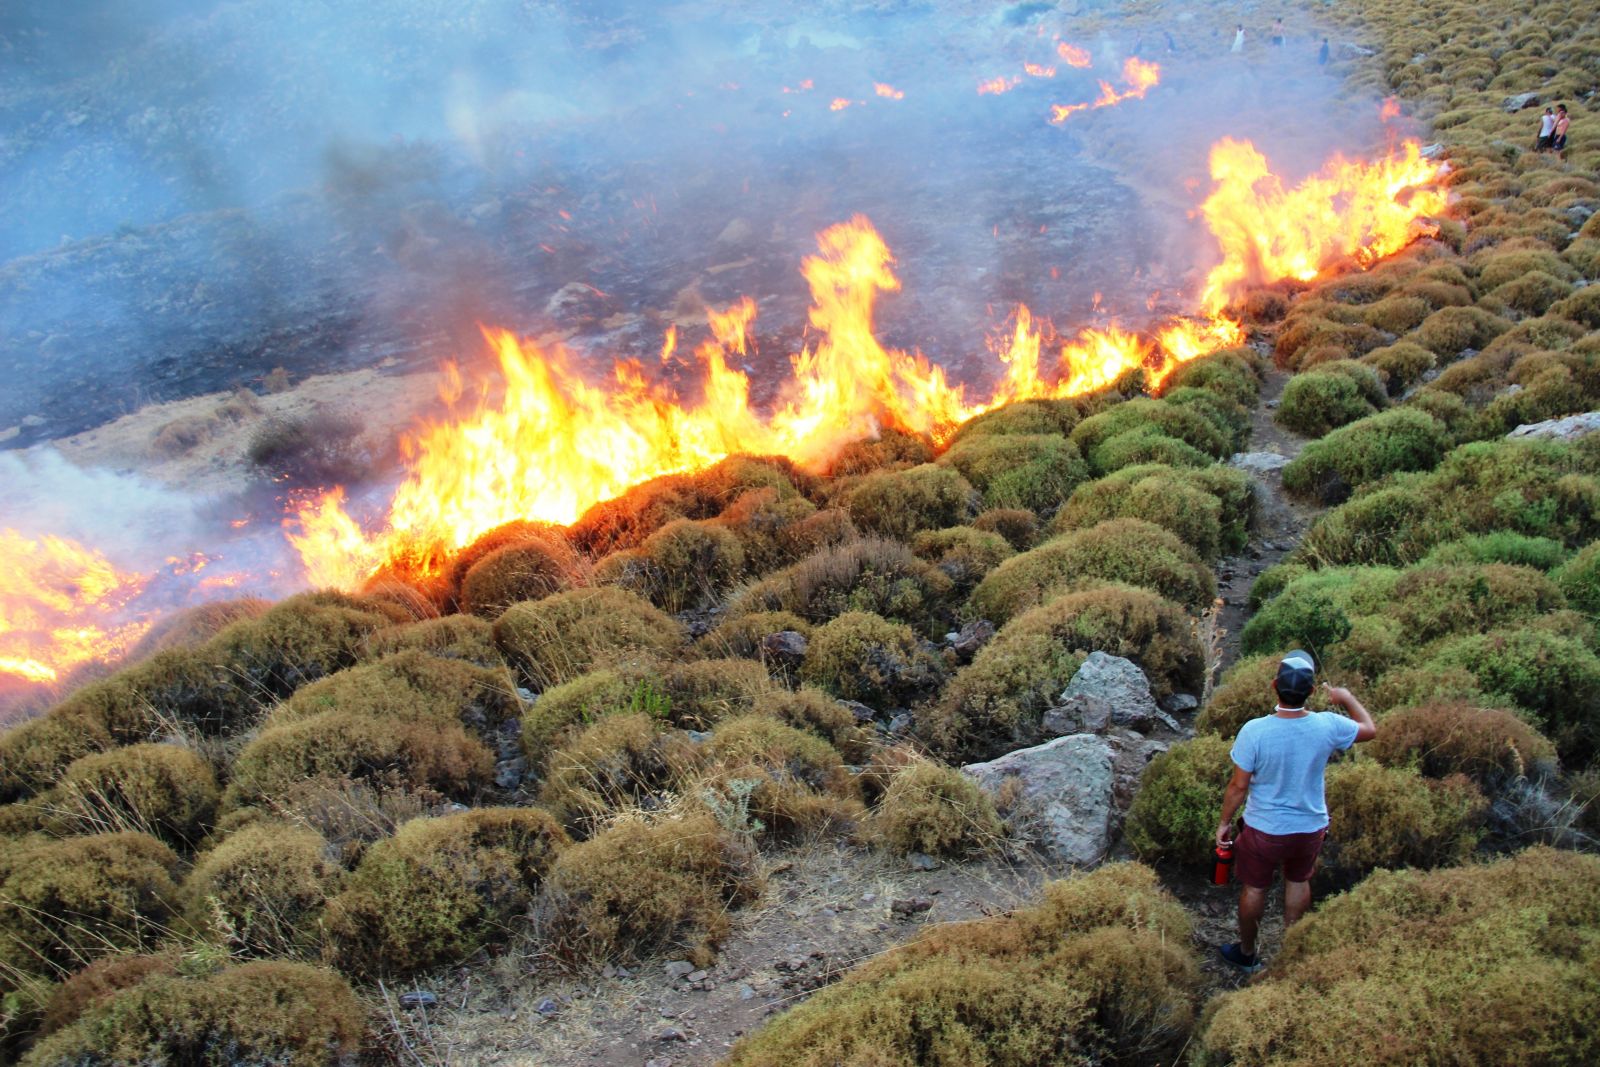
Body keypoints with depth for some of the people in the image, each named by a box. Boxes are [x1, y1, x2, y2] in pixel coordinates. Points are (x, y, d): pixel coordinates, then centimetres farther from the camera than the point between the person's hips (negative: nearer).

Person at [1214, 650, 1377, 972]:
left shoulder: (1254, 731, -28)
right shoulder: (1328, 727, -21)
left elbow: (1239, 786, -18)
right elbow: (1370, 729, 2)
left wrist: (1224, 822, -2)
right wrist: (1348, 699, 18)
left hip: (1264, 829, -2)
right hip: (1311, 826, 3)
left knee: (1254, 887, 18)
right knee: (1299, 882, 27)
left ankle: (1246, 953, 37)